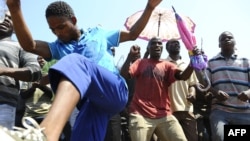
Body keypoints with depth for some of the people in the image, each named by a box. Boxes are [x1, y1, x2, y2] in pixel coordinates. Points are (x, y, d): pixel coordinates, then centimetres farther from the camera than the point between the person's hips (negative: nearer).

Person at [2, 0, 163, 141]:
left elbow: (132, 34, 24)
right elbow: (29, 45, 4)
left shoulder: (98, 33, 21)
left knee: (74, 63, -31)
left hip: (115, 92, -3)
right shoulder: (58, 47, 23)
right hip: (90, 103, 4)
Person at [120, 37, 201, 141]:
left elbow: (183, 76, -3)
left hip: (164, 115, 2)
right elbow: (124, 75, -2)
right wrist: (130, 56, -15)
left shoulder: (167, 65, 14)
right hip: (140, 114, -2)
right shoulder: (140, 63, 12)